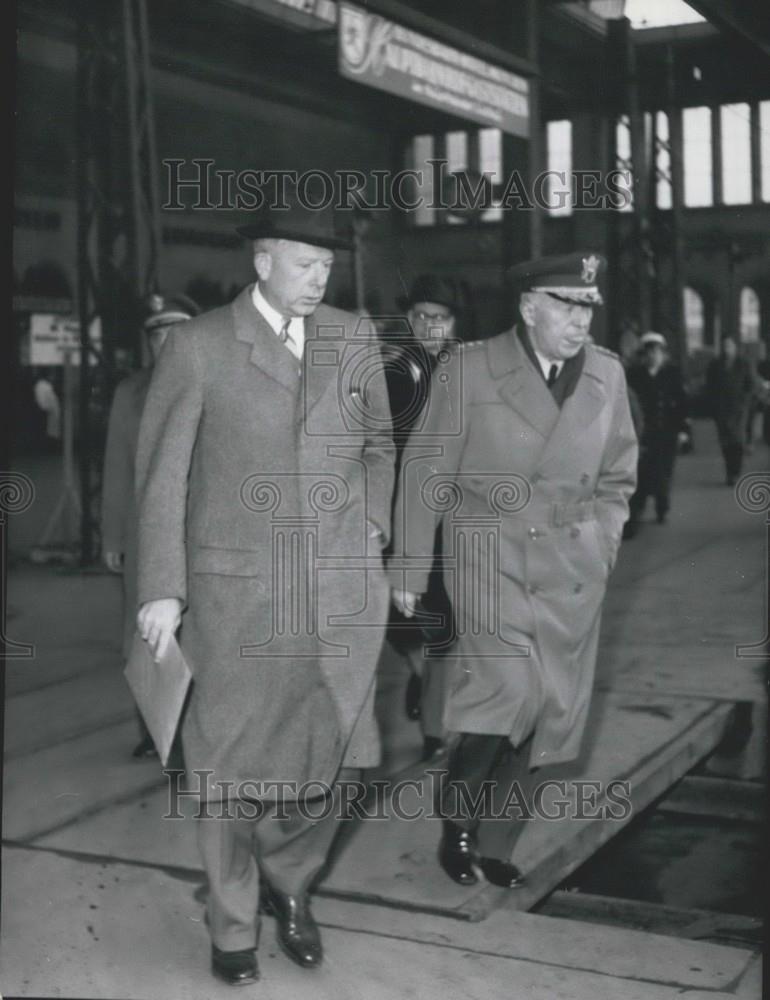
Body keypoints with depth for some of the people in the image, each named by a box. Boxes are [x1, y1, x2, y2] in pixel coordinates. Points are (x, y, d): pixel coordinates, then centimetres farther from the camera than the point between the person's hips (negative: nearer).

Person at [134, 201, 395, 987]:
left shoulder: (352, 342, 6)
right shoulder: (199, 347, -4)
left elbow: (379, 442, 21)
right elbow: (162, 474, -4)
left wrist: (373, 524, 10)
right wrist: (161, 590, -8)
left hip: (343, 587, 3)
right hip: (237, 589, -3)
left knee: (324, 753, 8)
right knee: (233, 761, 7)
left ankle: (290, 886, 34)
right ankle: (232, 923, 27)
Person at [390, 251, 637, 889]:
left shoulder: (607, 374, 6)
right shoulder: (471, 368, -6)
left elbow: (617, 477, 18)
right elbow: (427, 474, -2)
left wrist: (600, 547, 7)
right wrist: (409, 569, -2)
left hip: (571, 569, 4)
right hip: (489, 555, -4)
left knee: (548, 713, 3)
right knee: (510, 688, -19)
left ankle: (495, 843, 23)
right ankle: (457, 822, 7)